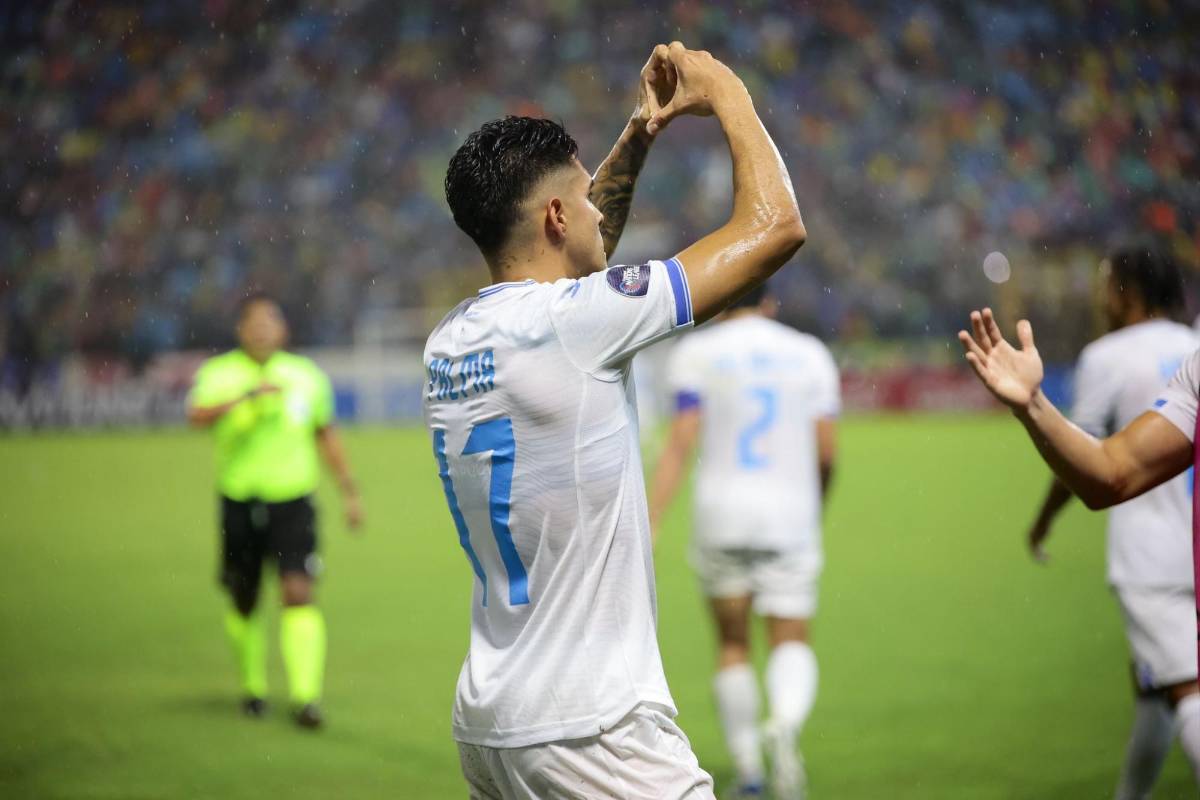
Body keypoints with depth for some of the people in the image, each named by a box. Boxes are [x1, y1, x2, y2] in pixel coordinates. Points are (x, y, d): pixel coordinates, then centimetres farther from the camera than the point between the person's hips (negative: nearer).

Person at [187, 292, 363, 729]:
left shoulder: (306, 376, 5)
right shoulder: (218, 374, -3)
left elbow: (326, 436, 18)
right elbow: (197, 414, -24)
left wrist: (350, 492, 20)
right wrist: (247, 396, -37)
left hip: (292, 501, 0)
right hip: (239, 503, 0)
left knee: (298, 593, -16)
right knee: (243, 603, 10)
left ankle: (305, 696, -18)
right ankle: (253, 687, 32)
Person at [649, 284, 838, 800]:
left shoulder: (697, 352, 1)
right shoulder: (810, 353, 7)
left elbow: (680, 443, -9)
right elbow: (827, 451, 3)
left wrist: (647, 525, -10)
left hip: (721, 512, -1)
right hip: (790, 516, 1)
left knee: (732, 645, 13)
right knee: (792, 644, 4)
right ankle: (786, 725, -28)